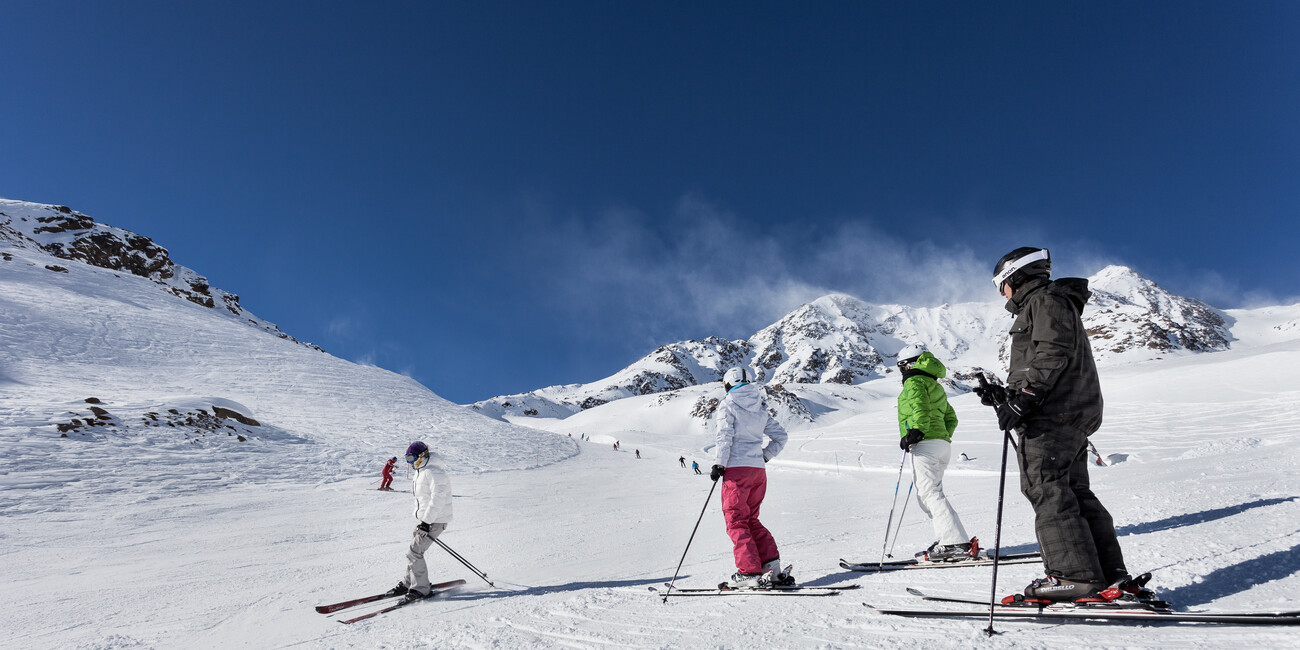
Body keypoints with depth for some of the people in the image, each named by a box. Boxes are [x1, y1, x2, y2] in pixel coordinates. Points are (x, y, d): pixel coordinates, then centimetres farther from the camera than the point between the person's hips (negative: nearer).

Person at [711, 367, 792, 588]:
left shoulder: (727, 405, -4)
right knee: (751, 520, 16)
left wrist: (719, 464, -10)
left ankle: (750, 572, -5)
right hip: (758, 471, 7)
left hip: (737, 469, -7)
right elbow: (780, 436, 17)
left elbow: (724, 437, -14)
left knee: (736, 521, 0)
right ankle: (772, 567, 8)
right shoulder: (760, 409, 15)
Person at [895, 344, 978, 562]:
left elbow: (920, 408, -22)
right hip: (943, 445, 10)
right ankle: (947, 541, 7)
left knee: (929, 494, -14)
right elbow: (951, 419, 29)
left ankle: (957, 543, -21)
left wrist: (916, 431, -31)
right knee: (926, 496, 12)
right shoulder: (935, 386, 27)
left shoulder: (914, 382, -1)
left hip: (926, 445, -10)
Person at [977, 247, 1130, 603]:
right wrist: (1005, 396, 21)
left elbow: (1053, 354, -17)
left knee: (1046, 487, -13)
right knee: (1074, 492, 9)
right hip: (1074, 414, 11)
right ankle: (1111, 574, 9)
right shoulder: (1055, 307, 31)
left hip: (1054, 414, -11)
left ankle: (1075, 574, -16)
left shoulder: (1046, 300, -1)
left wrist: (1021, 400, -22)